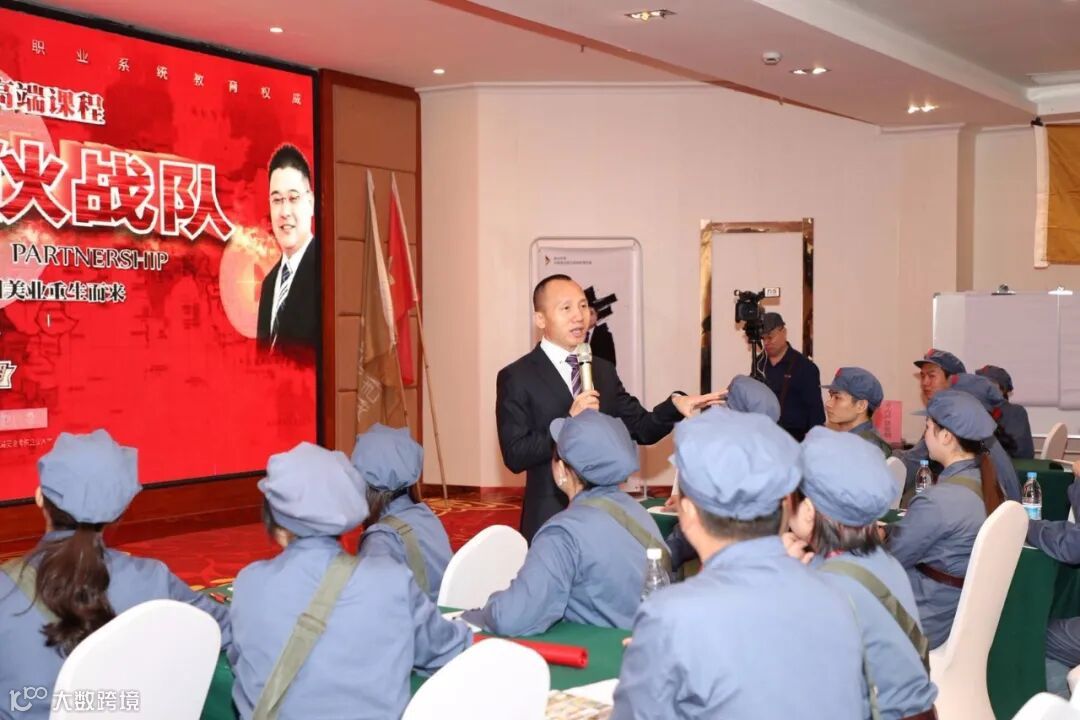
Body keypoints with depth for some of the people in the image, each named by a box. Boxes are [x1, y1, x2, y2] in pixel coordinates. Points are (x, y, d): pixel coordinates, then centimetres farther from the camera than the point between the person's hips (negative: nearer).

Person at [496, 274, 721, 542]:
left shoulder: (604, 371, 9)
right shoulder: (517, 377, -8)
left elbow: (642, 429, 7)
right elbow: (514, 455, -15)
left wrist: (674, 405, -11)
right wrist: (569, 421, -24)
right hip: (552, 519, -5)